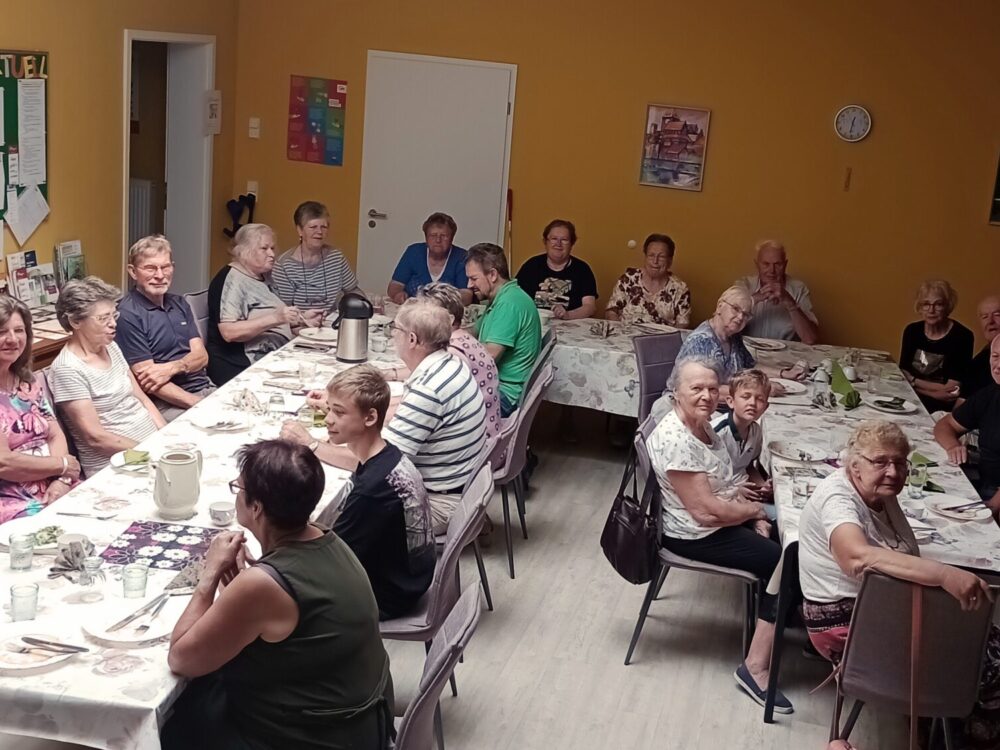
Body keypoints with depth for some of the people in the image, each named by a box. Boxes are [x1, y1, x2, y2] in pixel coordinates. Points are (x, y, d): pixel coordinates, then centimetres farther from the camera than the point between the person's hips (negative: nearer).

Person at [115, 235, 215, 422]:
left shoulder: (179, 304, 15)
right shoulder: (127, 315, -8)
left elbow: (201, 356, 8)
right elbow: (147, 380, -13)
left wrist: (173, 368, -15)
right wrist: (200, 405, -19)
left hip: (206, 389, 7)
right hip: (168, 404, -7)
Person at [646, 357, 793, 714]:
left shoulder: (701, 425, 4)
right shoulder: (674, 440, -27)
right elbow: (705, 511, -26)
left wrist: (752, 513, -2)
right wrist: (755, 510, -11)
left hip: (725, 519, 10)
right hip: (696, 537, -10)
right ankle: (756, 667, -9)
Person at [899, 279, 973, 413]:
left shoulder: (962, 336, -11)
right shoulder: (912, 330, 5)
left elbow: (952, 391, -13)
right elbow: (903, 374, 2)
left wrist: (914, 381, -7)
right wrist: (936, 388, -11)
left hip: (941, 408, -5)